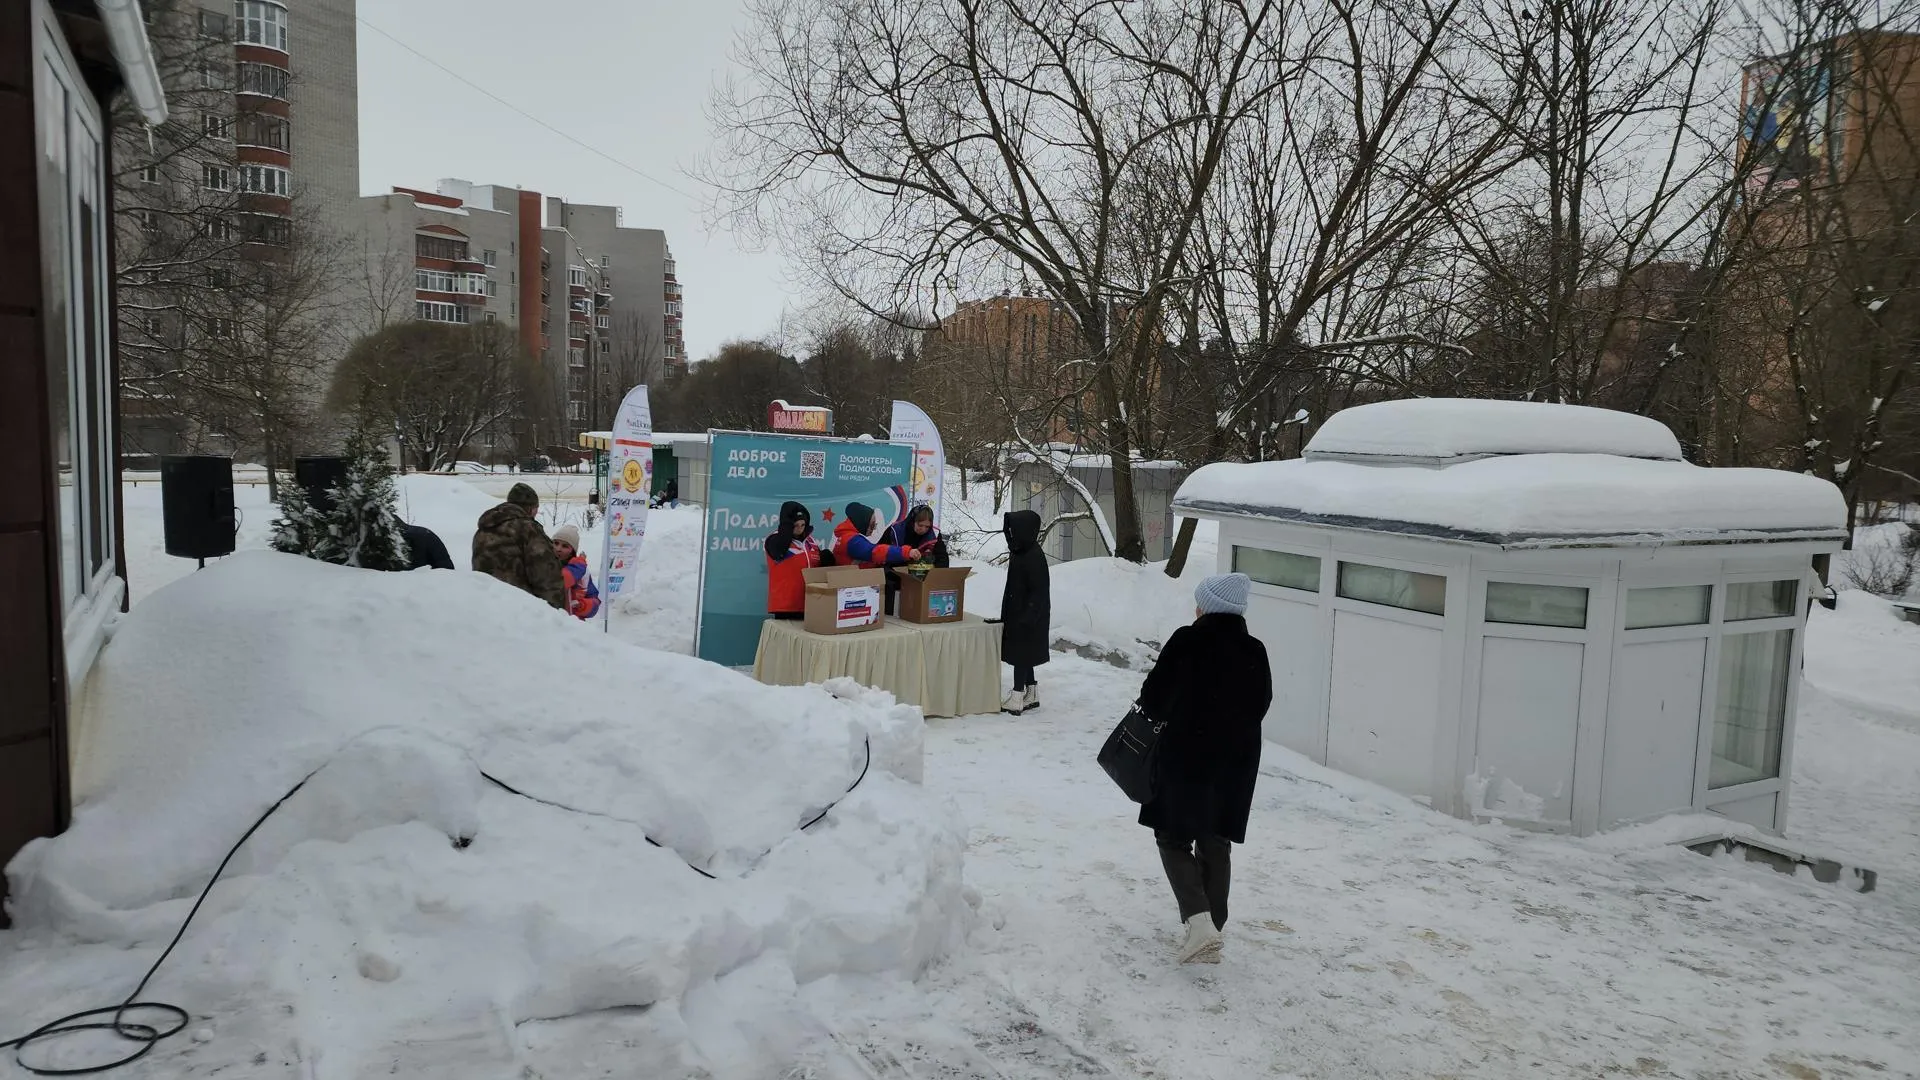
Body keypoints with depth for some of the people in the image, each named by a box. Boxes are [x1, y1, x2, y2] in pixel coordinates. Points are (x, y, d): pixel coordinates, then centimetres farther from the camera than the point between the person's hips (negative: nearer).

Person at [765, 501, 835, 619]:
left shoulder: (811, 541, 11)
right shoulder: (775, 539, -7)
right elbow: (779, 553, -32)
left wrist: (827, 561, -2)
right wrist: (787, 525, -24)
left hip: (809, 604, 6)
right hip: (785, 605, -6)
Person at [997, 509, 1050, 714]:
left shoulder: (1034, 557, -20)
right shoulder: (1019, 552, 8)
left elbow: (1038, 592, -21)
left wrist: (1025, 618, -24)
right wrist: (1006, 615, 20)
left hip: (1028, 616, -9)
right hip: (1017, 614, 9)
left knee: (1021, 655, -4)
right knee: (1024, 656, 15)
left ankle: (1017, 699, 2)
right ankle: (1032, 696, 24)